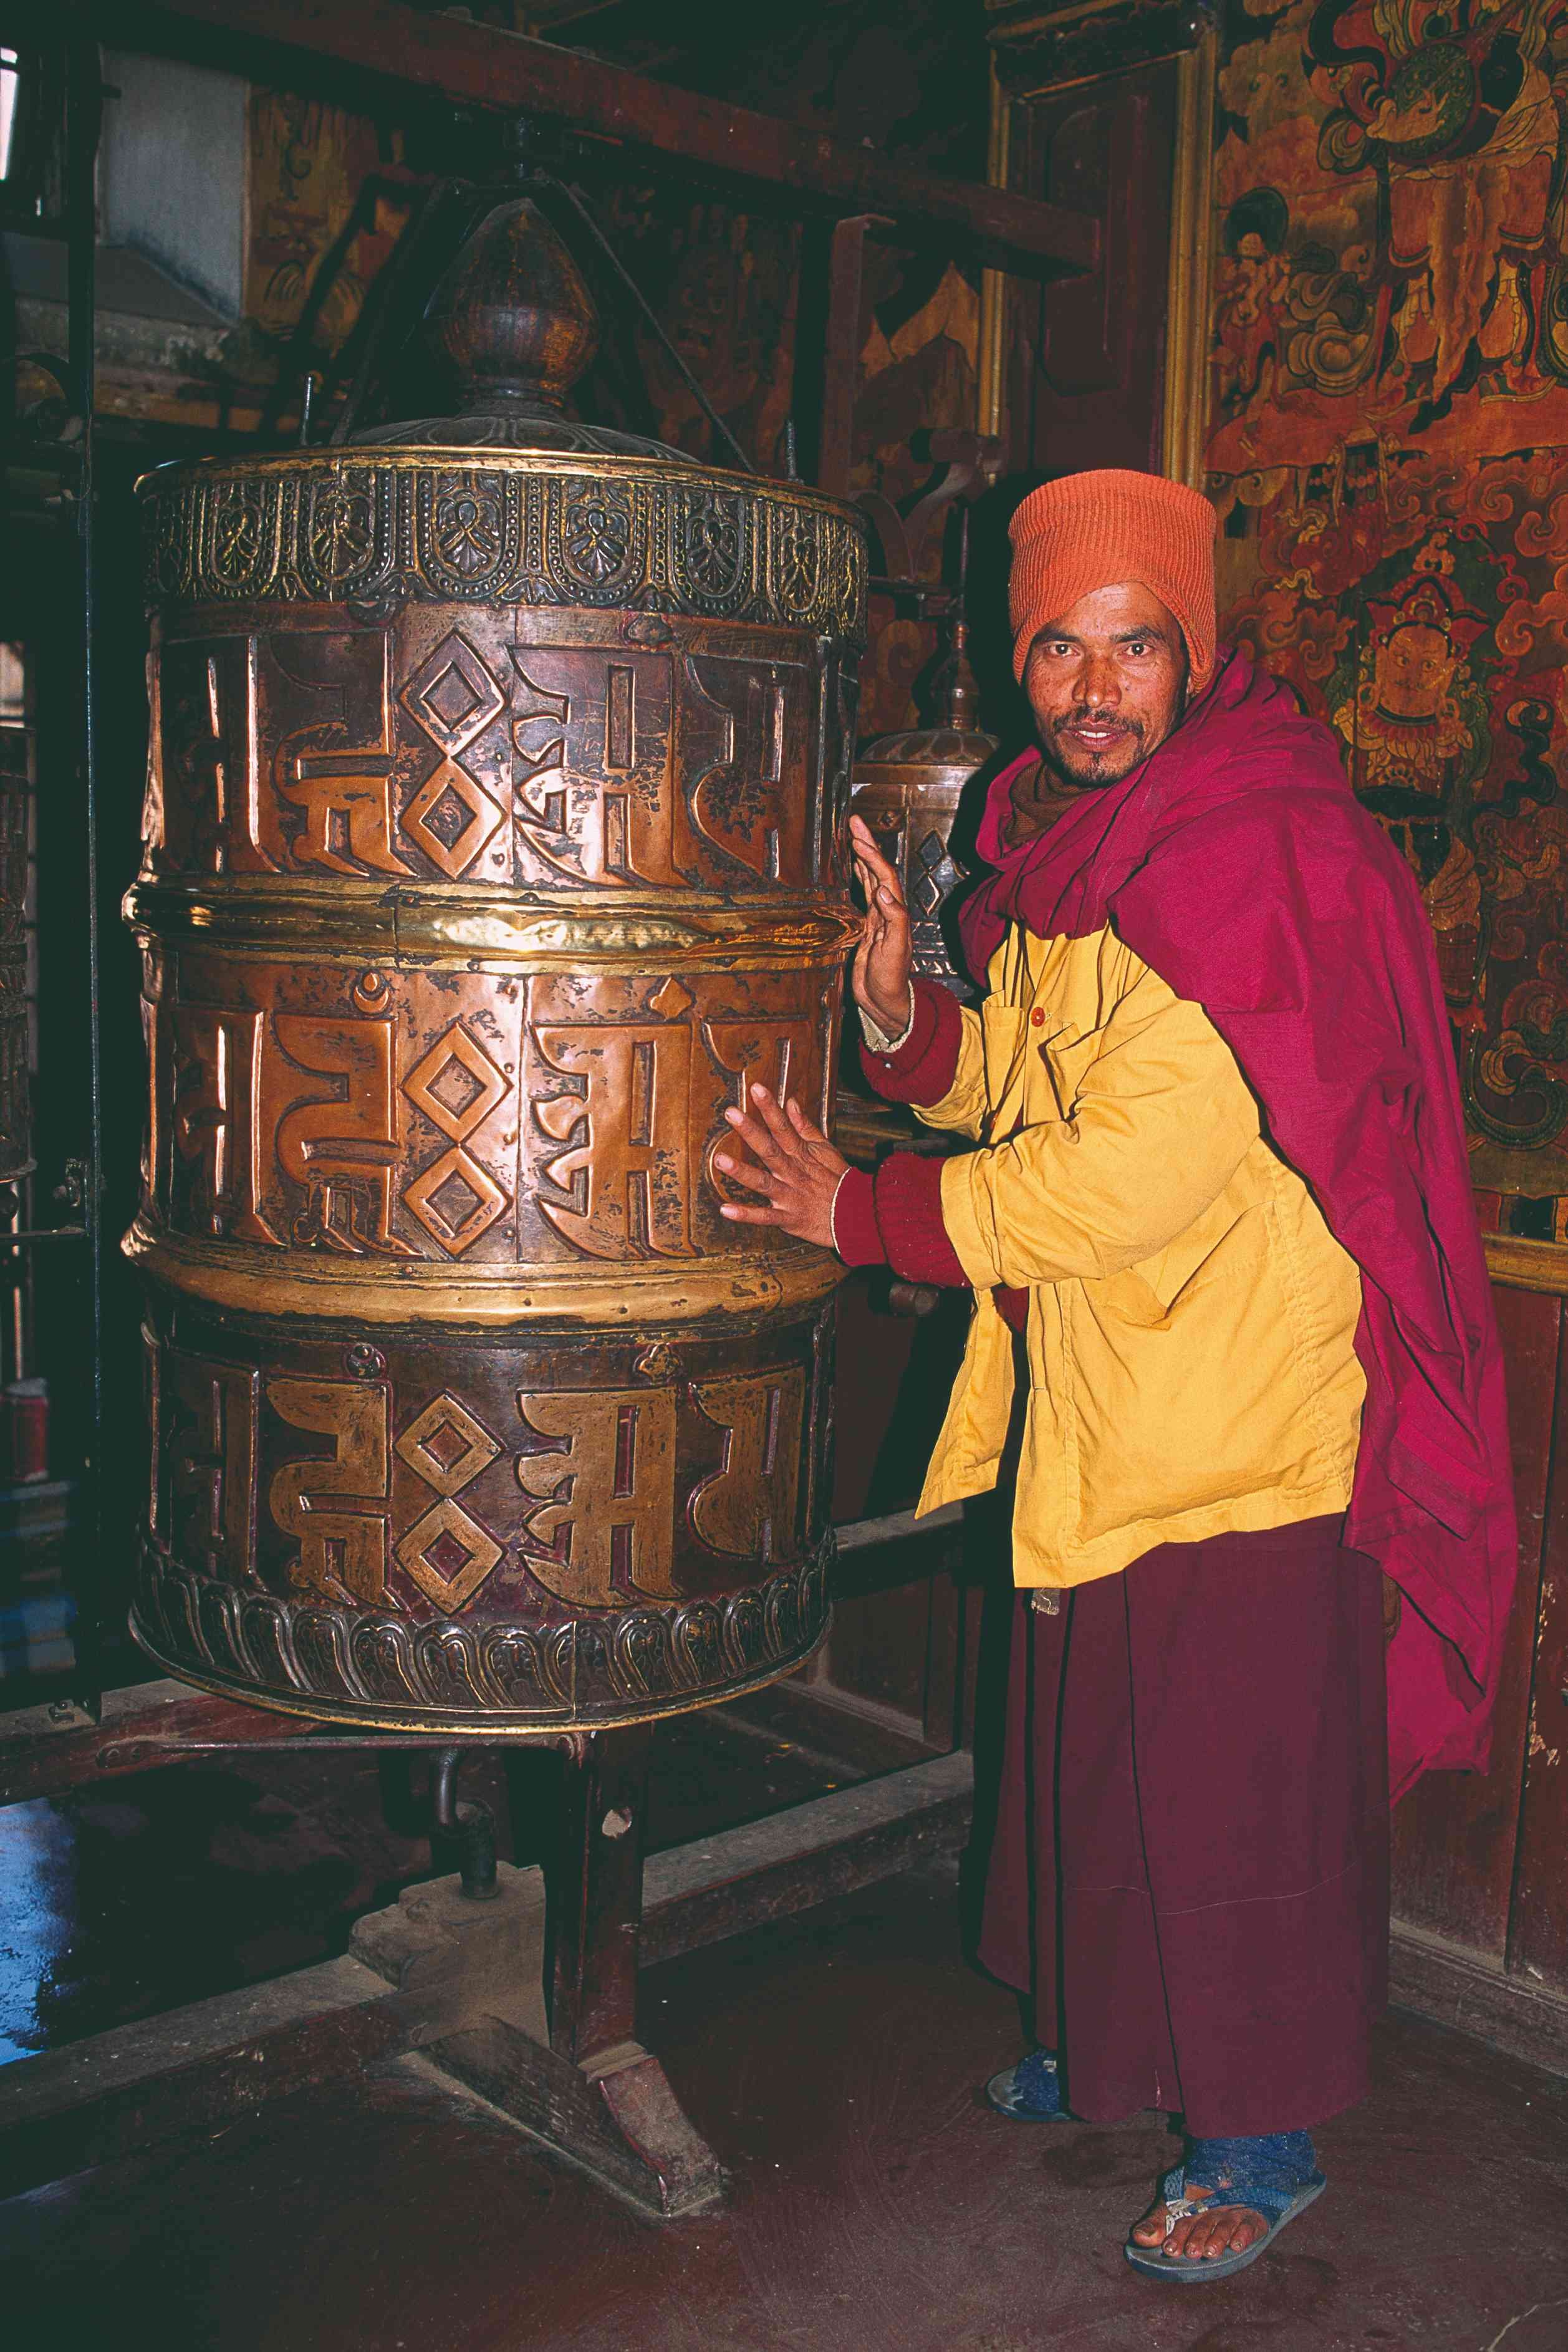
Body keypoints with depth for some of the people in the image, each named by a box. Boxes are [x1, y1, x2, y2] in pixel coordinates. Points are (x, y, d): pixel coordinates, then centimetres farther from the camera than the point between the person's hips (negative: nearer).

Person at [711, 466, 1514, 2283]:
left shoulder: (1262, 857, -19)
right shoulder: (1052, 847, 8)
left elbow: (1144, 1166, -24)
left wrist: (862, 1212, -18)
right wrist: (902, 1011, -6)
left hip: (1245, 1414, -8)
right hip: (1091, 1399, 8)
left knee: (1236, 1777, 5)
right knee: (1090, 1746, 20)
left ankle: (1262, 2134, 25)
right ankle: (1112, 2040, 41)